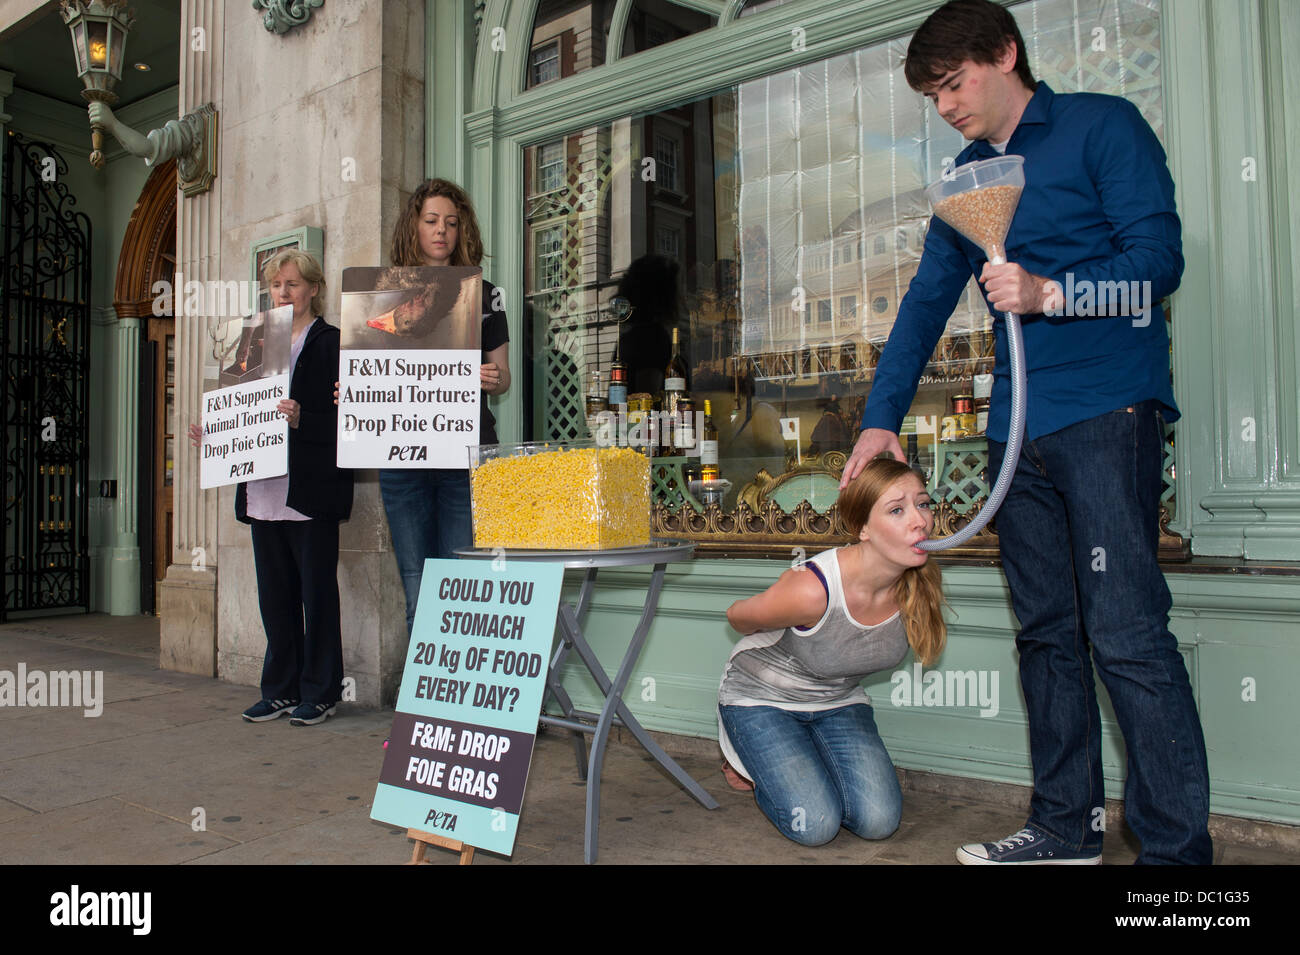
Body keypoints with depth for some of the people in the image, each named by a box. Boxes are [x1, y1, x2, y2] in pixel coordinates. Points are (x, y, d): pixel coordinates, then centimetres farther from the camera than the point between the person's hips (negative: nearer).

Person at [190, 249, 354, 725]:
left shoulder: (331, 343, -4)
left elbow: (346, 420, -12)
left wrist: (301, 419, -26)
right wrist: (214, 434, 5)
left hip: (311, 490, -7)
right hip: (264, 491, 7)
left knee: (316, 592, 2)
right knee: (274, 594, 12)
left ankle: (320, 692, 13)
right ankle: (281, 689, 23)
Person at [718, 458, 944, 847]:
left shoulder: (920, 585, -19)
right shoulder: (812, 588, -37)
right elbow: (738, 616, -15)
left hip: (839, 702, 5)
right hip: (760, 698, -5)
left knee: (879, 821, -12)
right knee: (816, 825, -17)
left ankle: (809, 761, 17)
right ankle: (749, 761, 13)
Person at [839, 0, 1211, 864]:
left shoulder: (1102, 126, 3)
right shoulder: (967, 177, 21)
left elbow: (1159, 257, -6)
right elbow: (927, 300, 17)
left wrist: (1048, 292, -23)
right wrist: (882, 418, 8)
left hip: (1107, 409, -6)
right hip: (1020, 427, 6)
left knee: (1126, 630, -11)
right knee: (1047, 630, 8)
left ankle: (1177, 845, 1)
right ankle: (1067, 827, 17)